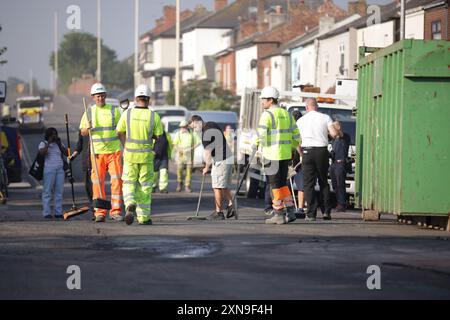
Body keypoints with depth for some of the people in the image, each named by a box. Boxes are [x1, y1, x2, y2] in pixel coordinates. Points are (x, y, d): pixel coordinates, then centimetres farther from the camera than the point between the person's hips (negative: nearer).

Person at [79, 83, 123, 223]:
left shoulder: (114, 110, 6)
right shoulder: (89, 112, 9)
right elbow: (82, 133, 13)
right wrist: (87, 128, -10)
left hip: (114, 151, -1)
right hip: (97, 152, 1)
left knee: (117, 181, -9)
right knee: (98, 182, -2)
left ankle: (116, 211, -4)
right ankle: (100, 213, 3)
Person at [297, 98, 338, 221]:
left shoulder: (301, 120, 5)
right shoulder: (325, 118, 2)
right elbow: (334, 133, -8)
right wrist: (327, 132, 14)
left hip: (307, 151, -1)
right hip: (322, 151, 1)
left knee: (309, 183, 2)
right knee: (323, 182, 14)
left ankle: (311, 213, -4)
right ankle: (326, 211, 9)